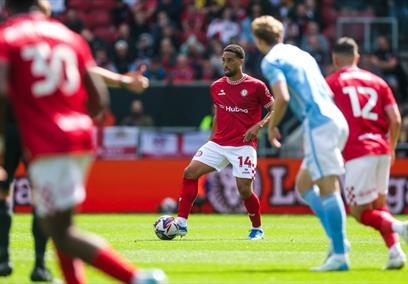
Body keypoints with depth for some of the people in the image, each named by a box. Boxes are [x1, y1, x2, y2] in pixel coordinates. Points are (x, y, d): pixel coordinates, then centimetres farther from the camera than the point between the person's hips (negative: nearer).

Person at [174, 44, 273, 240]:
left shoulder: (256, 86, -5)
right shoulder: (216, 87, 10)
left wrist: (258, 126, -14)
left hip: (243, 145, -5)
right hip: (218, 143, 5)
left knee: (244, 189, -10)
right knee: (190, 172, -10)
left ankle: (257, 229, 15)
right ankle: (181, 223, -7)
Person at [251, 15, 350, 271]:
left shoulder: (271, 61, 0)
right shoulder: (301, 54, 25)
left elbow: (282, 97, -16)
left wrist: (272, 126, 1)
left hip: (318, 124, -9)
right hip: (336, 121, 9)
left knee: (328, 189, -13)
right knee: (303, 184, 16)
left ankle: (340, 255, -18)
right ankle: (336, 239, 5)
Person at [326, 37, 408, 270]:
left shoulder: (331, 83, 6)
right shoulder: (377, 81, 16)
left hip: (358, 152, -5)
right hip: (381, 149, 5)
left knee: (360, 212, 0)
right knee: (378, 205, 19)